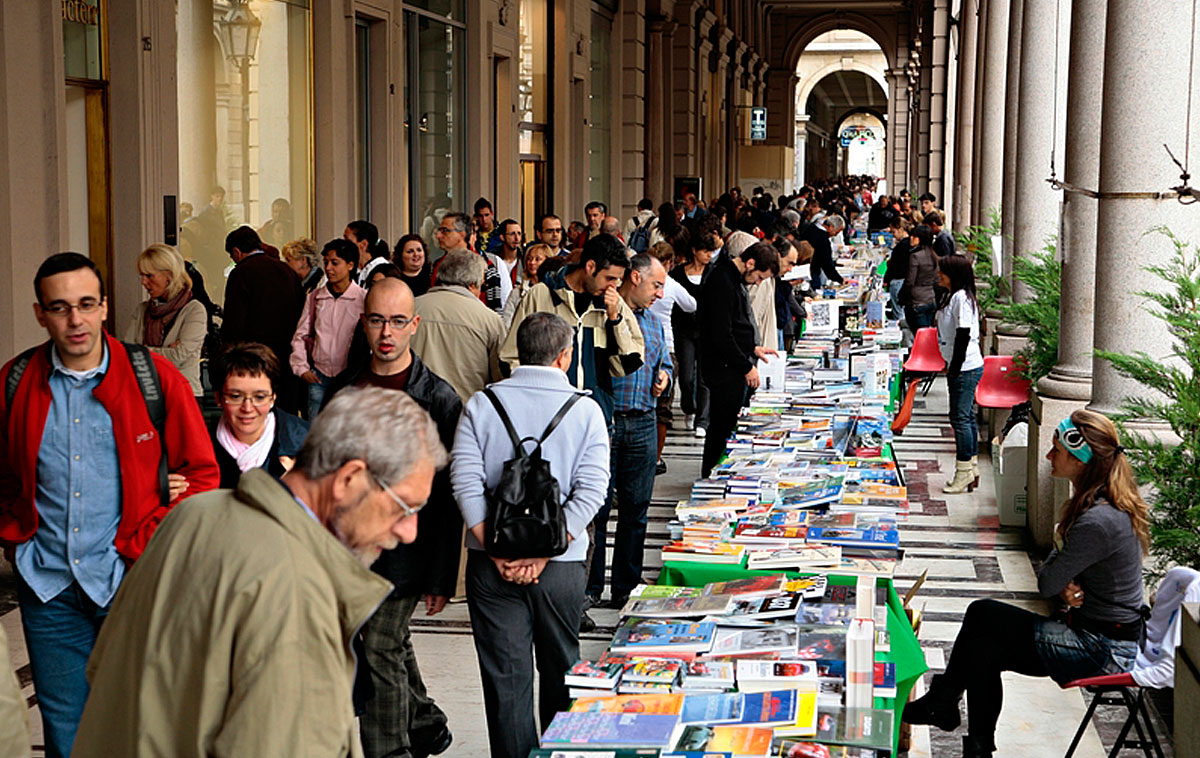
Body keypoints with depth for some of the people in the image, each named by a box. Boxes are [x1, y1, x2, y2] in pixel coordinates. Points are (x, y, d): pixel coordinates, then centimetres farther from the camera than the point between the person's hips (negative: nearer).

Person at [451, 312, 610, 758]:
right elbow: (590, 492, -12)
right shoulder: (585, 410, -3)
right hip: (563, 566, 1)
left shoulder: (482, 404, -2)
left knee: (505, 674, 6)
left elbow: (465, 482, -11)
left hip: (492, 568, 0)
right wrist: (543, 553, -13)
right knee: (560, 670, 18)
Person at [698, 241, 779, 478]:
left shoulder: (736, 279, 11)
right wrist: (747, 367, -17)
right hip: (723, 370, -10)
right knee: (721, 427, -3)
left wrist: (753, 348, 13)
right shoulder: (721, 283, -21)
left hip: (734, 370, 10)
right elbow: (721, 337, -24)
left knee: (726, 426, 14)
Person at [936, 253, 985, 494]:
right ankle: (971, 472, 20)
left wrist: (955, 367, -18)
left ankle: (964, 473, 0)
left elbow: (963, 335, -20)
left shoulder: (962, 298, -16)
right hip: (960, 368, 10)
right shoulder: (954, 296, 14)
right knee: (966, 417, 13)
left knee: (960, 418, -6)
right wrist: (950, 366, 19)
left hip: (966, 368, -10)